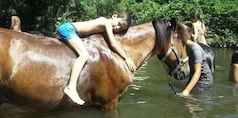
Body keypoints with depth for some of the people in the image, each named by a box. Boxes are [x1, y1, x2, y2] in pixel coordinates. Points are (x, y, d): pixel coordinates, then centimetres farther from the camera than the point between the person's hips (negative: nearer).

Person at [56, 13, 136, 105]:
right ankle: (71, 88, -39)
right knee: (84, 54, -26)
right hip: (68, 28, -10)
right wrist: (126, 58, -8)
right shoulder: (107, 22, -9)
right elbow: (113, 44, -12)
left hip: (67, 30, 10)